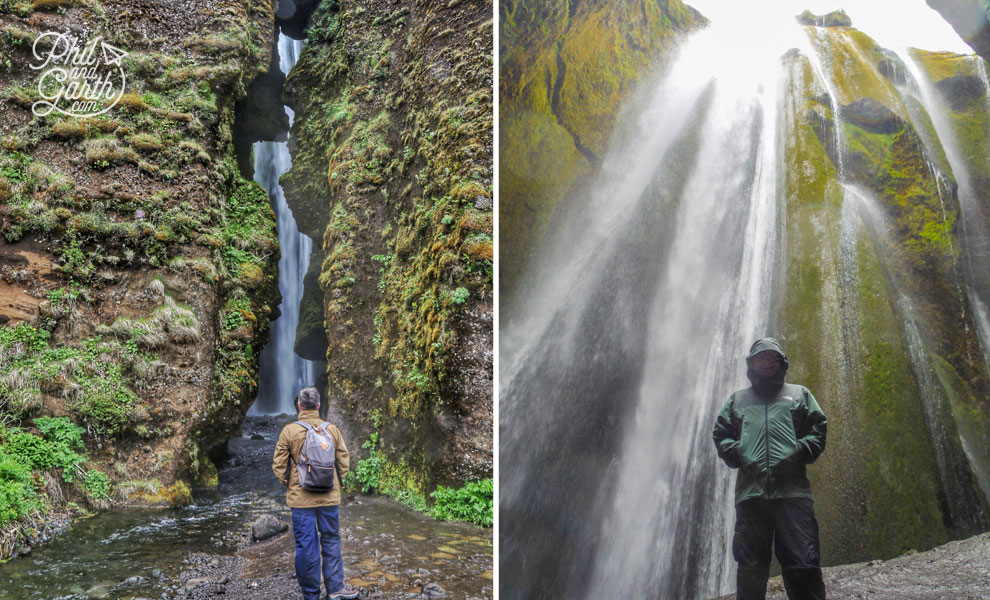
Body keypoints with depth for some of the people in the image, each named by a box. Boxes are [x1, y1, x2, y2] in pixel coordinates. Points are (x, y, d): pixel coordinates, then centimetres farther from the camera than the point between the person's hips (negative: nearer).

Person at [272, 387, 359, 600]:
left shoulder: (289, 431, -7)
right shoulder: (332, 429, -1)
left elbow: (278, 466, -5)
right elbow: (344, 462, 3)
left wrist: (290, 484, 11)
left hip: (301, 498, -2)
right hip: (329, 497, 2)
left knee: (305, 545, 6)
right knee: (331, 541, 14)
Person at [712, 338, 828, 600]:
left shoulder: (799, 394, 23)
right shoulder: (737, 399, 26)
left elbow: (818, 430, 14)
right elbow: (721, 435, 18)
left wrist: (797, 454, -4)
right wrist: (739, 456, -2)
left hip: (792, 490, -1)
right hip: (750, 489, 1)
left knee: (804, 568, -9)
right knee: (750, 568, -1)